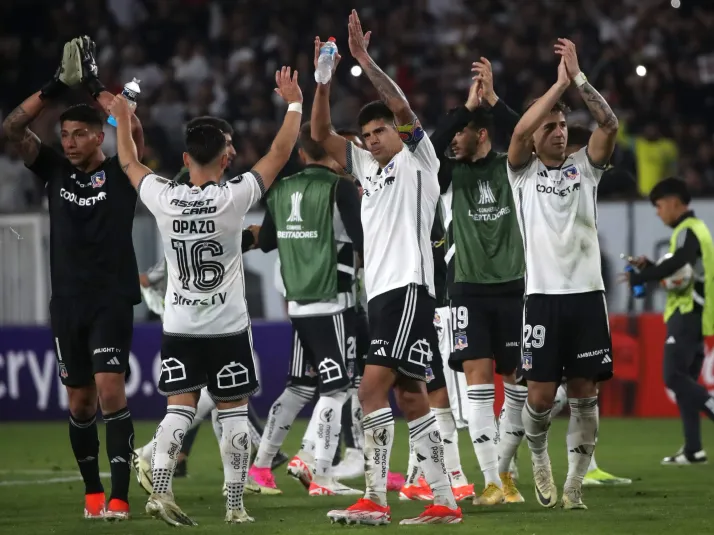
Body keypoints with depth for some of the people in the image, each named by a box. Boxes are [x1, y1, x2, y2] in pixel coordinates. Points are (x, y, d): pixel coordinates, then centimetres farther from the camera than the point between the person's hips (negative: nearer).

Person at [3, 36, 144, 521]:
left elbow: (134, 129, -19)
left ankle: (120, 496, -17)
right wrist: (57, 87, -8)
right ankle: (92, 491, 21)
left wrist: (95, 86, -12)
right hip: (67, 301, 5)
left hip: (112, 301, -4)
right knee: (80, 400, 9)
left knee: (110, 389, -15)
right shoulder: (55, 171, 8)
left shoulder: (120, 173, -2)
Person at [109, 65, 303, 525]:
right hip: (228, 327, -3)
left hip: (179, 327, 3)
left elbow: (130, 163, 14)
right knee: (234, 414, 5)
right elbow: (280, 153, -6)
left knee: (180, 409, 4)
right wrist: (294, 104, 6)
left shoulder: (164, 199, -6)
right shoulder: (233, 198, -13)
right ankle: (236, 505, 5)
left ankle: (161, 490, -14)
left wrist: (122, 120, 29)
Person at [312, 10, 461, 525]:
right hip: (379, 293, 9)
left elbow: (403, 109, -11)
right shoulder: (368, 168, 22)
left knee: (373, 387, -18)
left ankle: (376, 500, -21)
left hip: (408, 287, -9)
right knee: (411, 398, 7)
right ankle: (445, 502, 9)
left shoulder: (418, 161, 4)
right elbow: (321, 134, 17)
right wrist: (324, 80, 3)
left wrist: (365, 60, -13)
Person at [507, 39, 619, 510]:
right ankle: (538, 455, 24)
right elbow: (520, 131, -14)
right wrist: (559, 83, -12)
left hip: (587, 293, 2)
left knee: (585, 393, -1)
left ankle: (574, 484, 6)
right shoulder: (524, 171, 6)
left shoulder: (584, 167, 11)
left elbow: (609, 125, -5)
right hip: (543, 294, -2)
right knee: (541, 394, -5)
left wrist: (580, 78, -12)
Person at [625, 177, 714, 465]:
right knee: (684, 379, 8)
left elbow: (676, 265, -28)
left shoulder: (687, 231, -11)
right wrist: (649, 266, 11)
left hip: (687, 313, -10)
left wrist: (638, 278, -20)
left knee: (674, 375, -14)